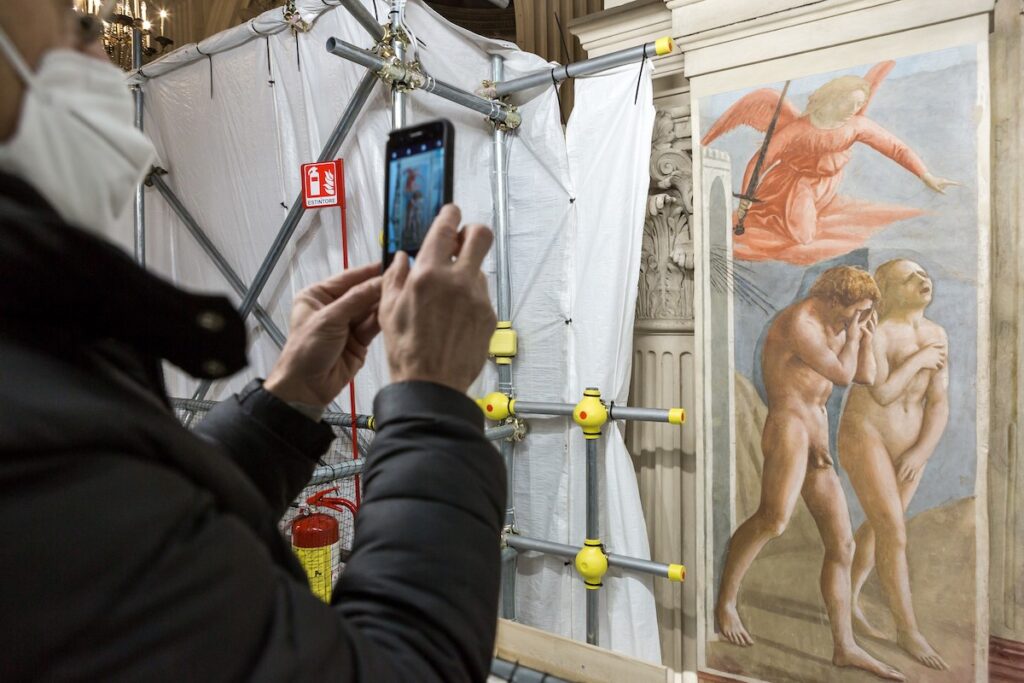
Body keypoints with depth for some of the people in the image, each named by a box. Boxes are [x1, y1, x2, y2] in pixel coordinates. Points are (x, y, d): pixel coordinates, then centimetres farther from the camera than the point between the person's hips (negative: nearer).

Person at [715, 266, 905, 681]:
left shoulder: (832, 330, 22)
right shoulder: (799, 323, -8)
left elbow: (866, 376, 25)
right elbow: (843, 375, -7)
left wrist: (865, 333, 16)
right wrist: (853, 334, 7)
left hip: (817, 441, 10)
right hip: (788, 427, -10)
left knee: (842, 544, 8)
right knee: (774, 519, -33)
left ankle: (845, 647, 15)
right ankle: (725, 601, -16)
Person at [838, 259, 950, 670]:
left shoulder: (935, 336, 0)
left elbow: (939, 404, -2)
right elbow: (882, 394, -31)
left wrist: (920, 454, -13)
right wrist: (918, 361, -18)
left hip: (909, 446, 7)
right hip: (865, 440, -7)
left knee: (878, 529, 14)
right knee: (895, 535, -10)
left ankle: (847, 601, 31)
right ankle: (908, 630, 5)